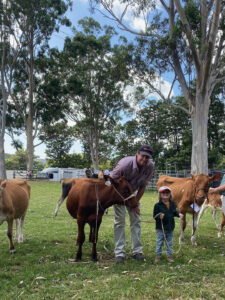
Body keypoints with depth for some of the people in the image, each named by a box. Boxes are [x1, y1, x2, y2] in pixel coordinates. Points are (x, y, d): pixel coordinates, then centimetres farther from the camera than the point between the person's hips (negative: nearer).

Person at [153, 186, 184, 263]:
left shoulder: (172, 204, 4)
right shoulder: (157, 205, -11)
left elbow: (174, 212, 15)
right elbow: (154, 215, -12)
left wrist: (179, 214, -4)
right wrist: (159, 216, -32)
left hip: (170, 227, 4)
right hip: (160, 228, -4)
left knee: (169, 242, 13)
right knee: (159, 242, 8)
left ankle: (169, 255, 25)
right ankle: (158, 255, 21)